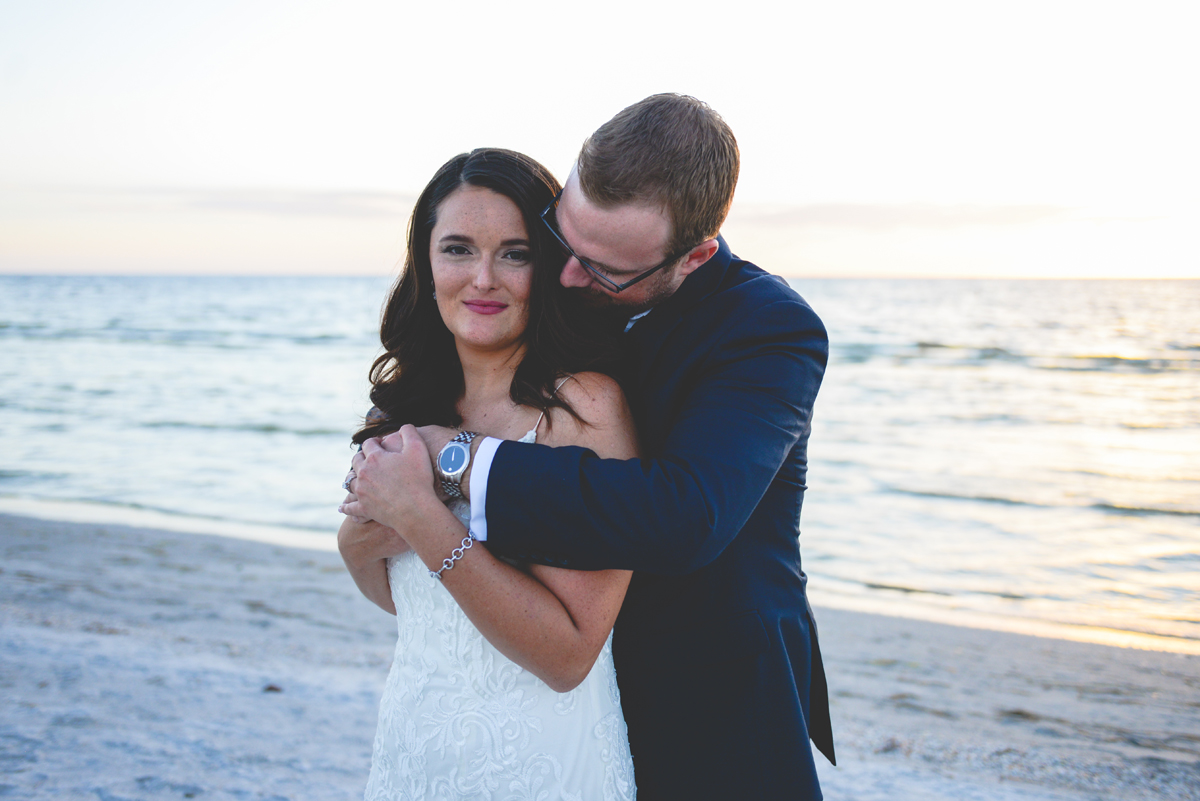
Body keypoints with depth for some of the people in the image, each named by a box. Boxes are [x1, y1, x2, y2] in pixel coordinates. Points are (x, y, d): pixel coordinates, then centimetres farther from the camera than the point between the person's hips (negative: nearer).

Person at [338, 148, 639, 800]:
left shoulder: (585, 404, -20)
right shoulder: (408, 401, 0)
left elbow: (568, 657, -23)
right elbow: (402, 599, 10)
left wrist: (424, 520, -26)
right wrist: (357, 544, -11)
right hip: (411, 745, 6)